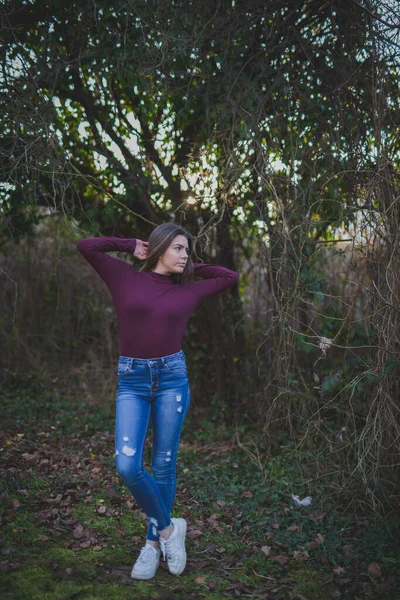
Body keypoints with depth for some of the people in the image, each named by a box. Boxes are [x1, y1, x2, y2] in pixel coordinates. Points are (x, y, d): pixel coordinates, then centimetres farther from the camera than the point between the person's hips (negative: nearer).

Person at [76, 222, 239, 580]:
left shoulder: (187, 290, 8)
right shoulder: (125, 278, 3)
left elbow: (231, 277, 16)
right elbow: (86, 246, -5)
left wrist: (191, 266, 15)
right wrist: (131, 246, 5)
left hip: (172, 379, 1)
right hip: (132, 382, -1)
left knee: (163, 466, 6)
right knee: (127, 466, -13)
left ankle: (153, 543, 26)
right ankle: (167, 527, 12)